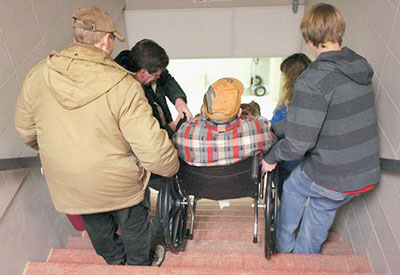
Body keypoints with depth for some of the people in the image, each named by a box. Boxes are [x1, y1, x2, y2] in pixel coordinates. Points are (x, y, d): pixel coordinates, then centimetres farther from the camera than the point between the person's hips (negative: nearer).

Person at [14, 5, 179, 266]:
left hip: (66, 182, 4)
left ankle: (115, 261, 59)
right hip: (118, 184, -4)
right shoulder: (122, 85, -29)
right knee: (133, 223, 27)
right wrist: (171, 166, -8)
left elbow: (26, 130, 2)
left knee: (98, 227, 31)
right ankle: (141, 263, 54)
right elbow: (151, 147, -29)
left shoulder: (38, 76, -13)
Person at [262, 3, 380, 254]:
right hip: (367, 173, 6)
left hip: (330, 179, -6)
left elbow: (298, 142, -28)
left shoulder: (313, 80, -25)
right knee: (322, 214, 26)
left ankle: (283, 245, 45)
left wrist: (271, 157, -7)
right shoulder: (361, 67, 1)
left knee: (292, 187, 24)